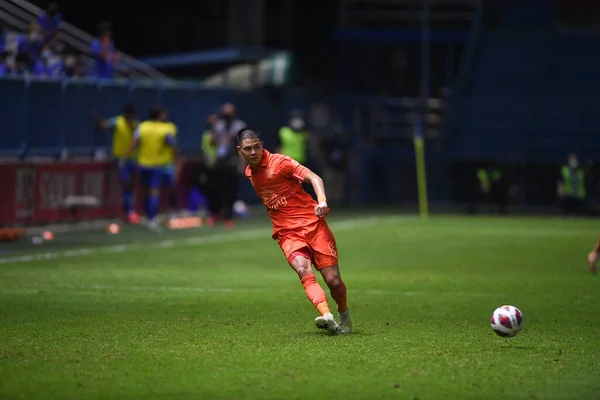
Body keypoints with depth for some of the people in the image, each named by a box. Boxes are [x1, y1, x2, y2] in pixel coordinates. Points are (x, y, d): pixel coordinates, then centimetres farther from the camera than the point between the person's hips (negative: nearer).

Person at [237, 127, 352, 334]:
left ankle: (344, 316, 24)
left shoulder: (279, 162, -7)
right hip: (287, 233, 4)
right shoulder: (249, 173, 12)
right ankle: (327, 316, -45)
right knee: (303, 270, -28)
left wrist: (322, 200, -35)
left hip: (312, 223, -4)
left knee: (333, 280, -7)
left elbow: (314, 177, -17)